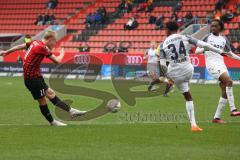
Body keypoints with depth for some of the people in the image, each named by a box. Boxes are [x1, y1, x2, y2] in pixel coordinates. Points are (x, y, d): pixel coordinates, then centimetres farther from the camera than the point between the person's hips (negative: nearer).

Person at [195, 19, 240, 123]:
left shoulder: (224, 40, 14)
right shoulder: (207, 37, 4)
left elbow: (230, 54, 20)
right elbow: (197, 51, 2)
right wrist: (205, 48, -18)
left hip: (221, 64, 6)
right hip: (212, 64, -5)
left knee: (225, 92, -1)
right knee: (229, 81, -27)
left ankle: (217, 117, 8)